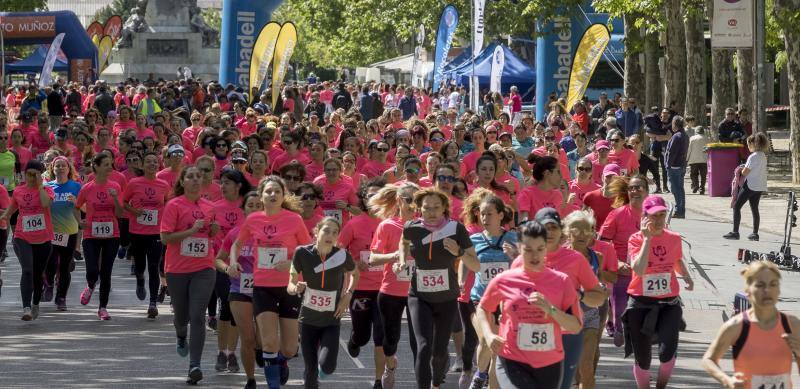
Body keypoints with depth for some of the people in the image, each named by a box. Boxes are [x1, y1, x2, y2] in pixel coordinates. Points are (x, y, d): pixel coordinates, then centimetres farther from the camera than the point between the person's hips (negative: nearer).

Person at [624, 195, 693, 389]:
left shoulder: (674, 239, 2)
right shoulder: (636, 239, -7)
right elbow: (639, 269, -24)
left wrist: (687, 277, 7)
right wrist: (647, 238, -21)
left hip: (669, 303, 1)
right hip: (641, 305, -1)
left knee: (668, 352, -18)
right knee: (642, 359, 7)